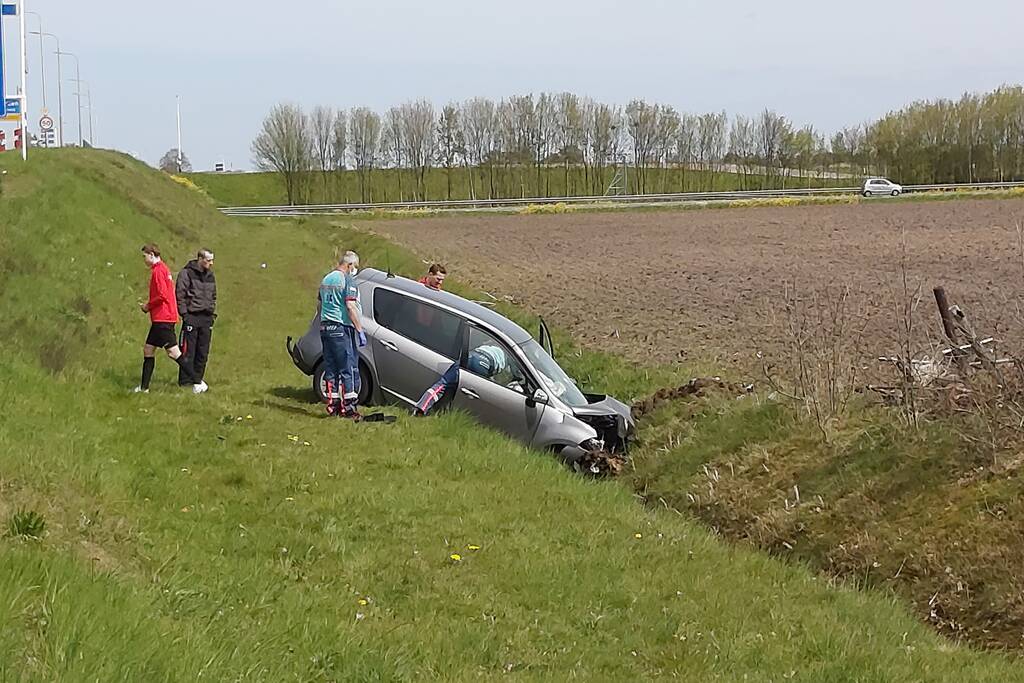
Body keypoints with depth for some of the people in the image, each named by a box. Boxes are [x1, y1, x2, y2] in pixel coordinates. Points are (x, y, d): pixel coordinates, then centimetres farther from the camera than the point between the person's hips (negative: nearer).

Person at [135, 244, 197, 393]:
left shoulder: (158, 271, -13)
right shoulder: (163, 269, 17)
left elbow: (162, 296, -21)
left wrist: (148, 306, -8)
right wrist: (149, 306, 12)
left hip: (163, 319, -10)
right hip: (160, 319, 10)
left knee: (173, 352, -10)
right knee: (148, 350, 12)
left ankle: (196, 383, -10)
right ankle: (144, 387, 16)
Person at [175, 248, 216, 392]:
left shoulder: (210, 275, 15)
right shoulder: (187, 273, -6)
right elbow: (179, 294, -8)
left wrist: (213, 313, 13)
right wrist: (184, 314, -13)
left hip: (207, 318, 6)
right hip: (192, 316, -6)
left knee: (203, 352, 7)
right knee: (188, 351, -4)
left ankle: (198, 379, 16)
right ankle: (185, 380, 0)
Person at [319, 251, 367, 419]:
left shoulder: (326, 279, 16)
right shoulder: (347, 280, -11)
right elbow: (351, 307, -17)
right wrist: (360, 330, -16)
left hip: (325, 327, 8)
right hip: (342, 329, -8)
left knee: (331, 368, 11)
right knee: (348, 369, -5)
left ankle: (333, 405, 13)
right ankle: (349, 407, -7)